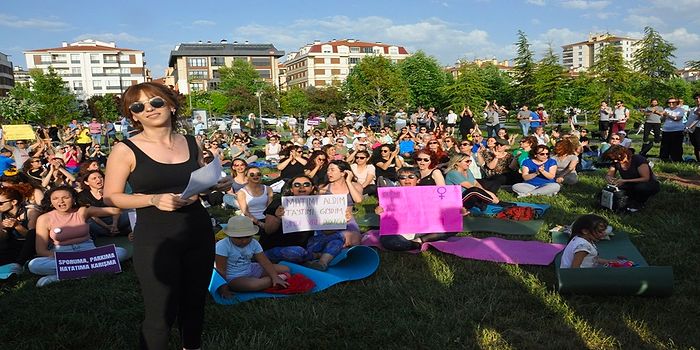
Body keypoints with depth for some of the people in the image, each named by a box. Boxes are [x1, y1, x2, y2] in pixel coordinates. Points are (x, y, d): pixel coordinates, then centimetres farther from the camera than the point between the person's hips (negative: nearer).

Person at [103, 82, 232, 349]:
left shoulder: (191, 144, 6)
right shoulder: (126, 150, -6)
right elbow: (111, 197, -6)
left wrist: (220, 185, -2)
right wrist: (154, 199, -20)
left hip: (199, 234, 4)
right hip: (155, 240, -4)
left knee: (195, 302, 16)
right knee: (161, 313, 0)